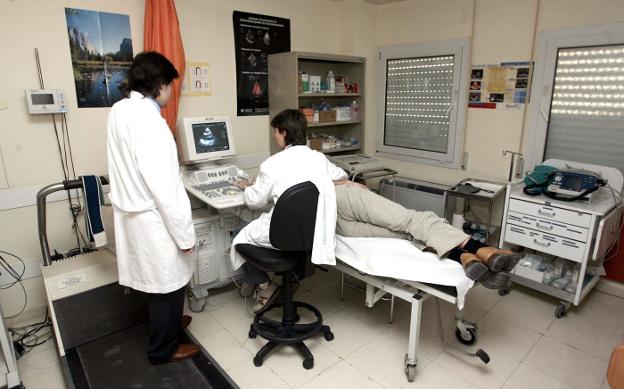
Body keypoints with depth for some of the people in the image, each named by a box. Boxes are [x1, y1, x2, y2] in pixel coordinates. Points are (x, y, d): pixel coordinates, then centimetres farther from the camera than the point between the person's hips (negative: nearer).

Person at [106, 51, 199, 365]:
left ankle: (164, 323, 48)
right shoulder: (148, 122, -26)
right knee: (166, 282, 10)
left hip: (131, 210, 9)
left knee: (157, 279, 26)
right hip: (153, 218, -9)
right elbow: (165, 187, -26)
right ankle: (163, 348, 30)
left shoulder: (119, 110, 3)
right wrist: (184, 233, -19)